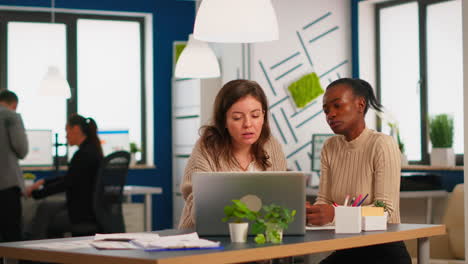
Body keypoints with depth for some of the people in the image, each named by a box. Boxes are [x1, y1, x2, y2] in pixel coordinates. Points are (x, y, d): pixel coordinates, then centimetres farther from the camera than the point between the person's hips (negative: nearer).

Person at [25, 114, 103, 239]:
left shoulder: (84, 153, -20)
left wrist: (34, 193, -11)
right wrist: (44, 182, 16)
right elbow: (69, 178, 21)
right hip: (88, 206, 10)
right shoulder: (91, 150, 11)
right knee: (45, 206, 14)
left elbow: (65, 184, -18)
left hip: (84, 212, -10)